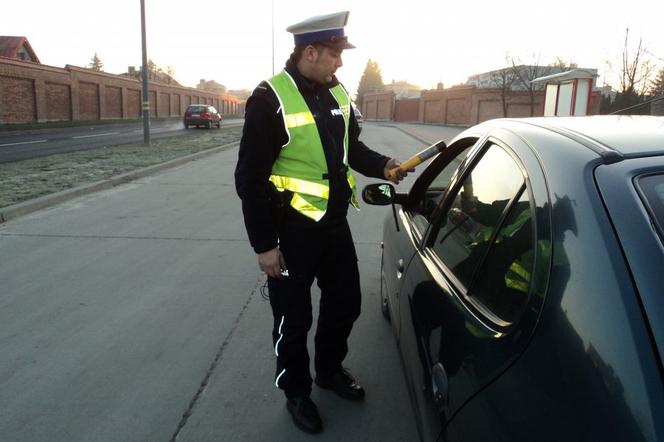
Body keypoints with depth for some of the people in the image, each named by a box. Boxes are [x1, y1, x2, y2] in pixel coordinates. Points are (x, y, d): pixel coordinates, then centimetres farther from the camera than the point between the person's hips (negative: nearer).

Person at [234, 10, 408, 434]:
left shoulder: (337, 92, 5)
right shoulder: (270, 99, -16)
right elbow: (250, 178, -16)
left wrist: (382, 165, -1)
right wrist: (264, 244, -17)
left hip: (335, 223, 7)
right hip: (292, 229, -7)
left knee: (345, 304, 19)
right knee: (293, 318, 9)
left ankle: (330, 370, 43)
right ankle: (297, 392, 32)